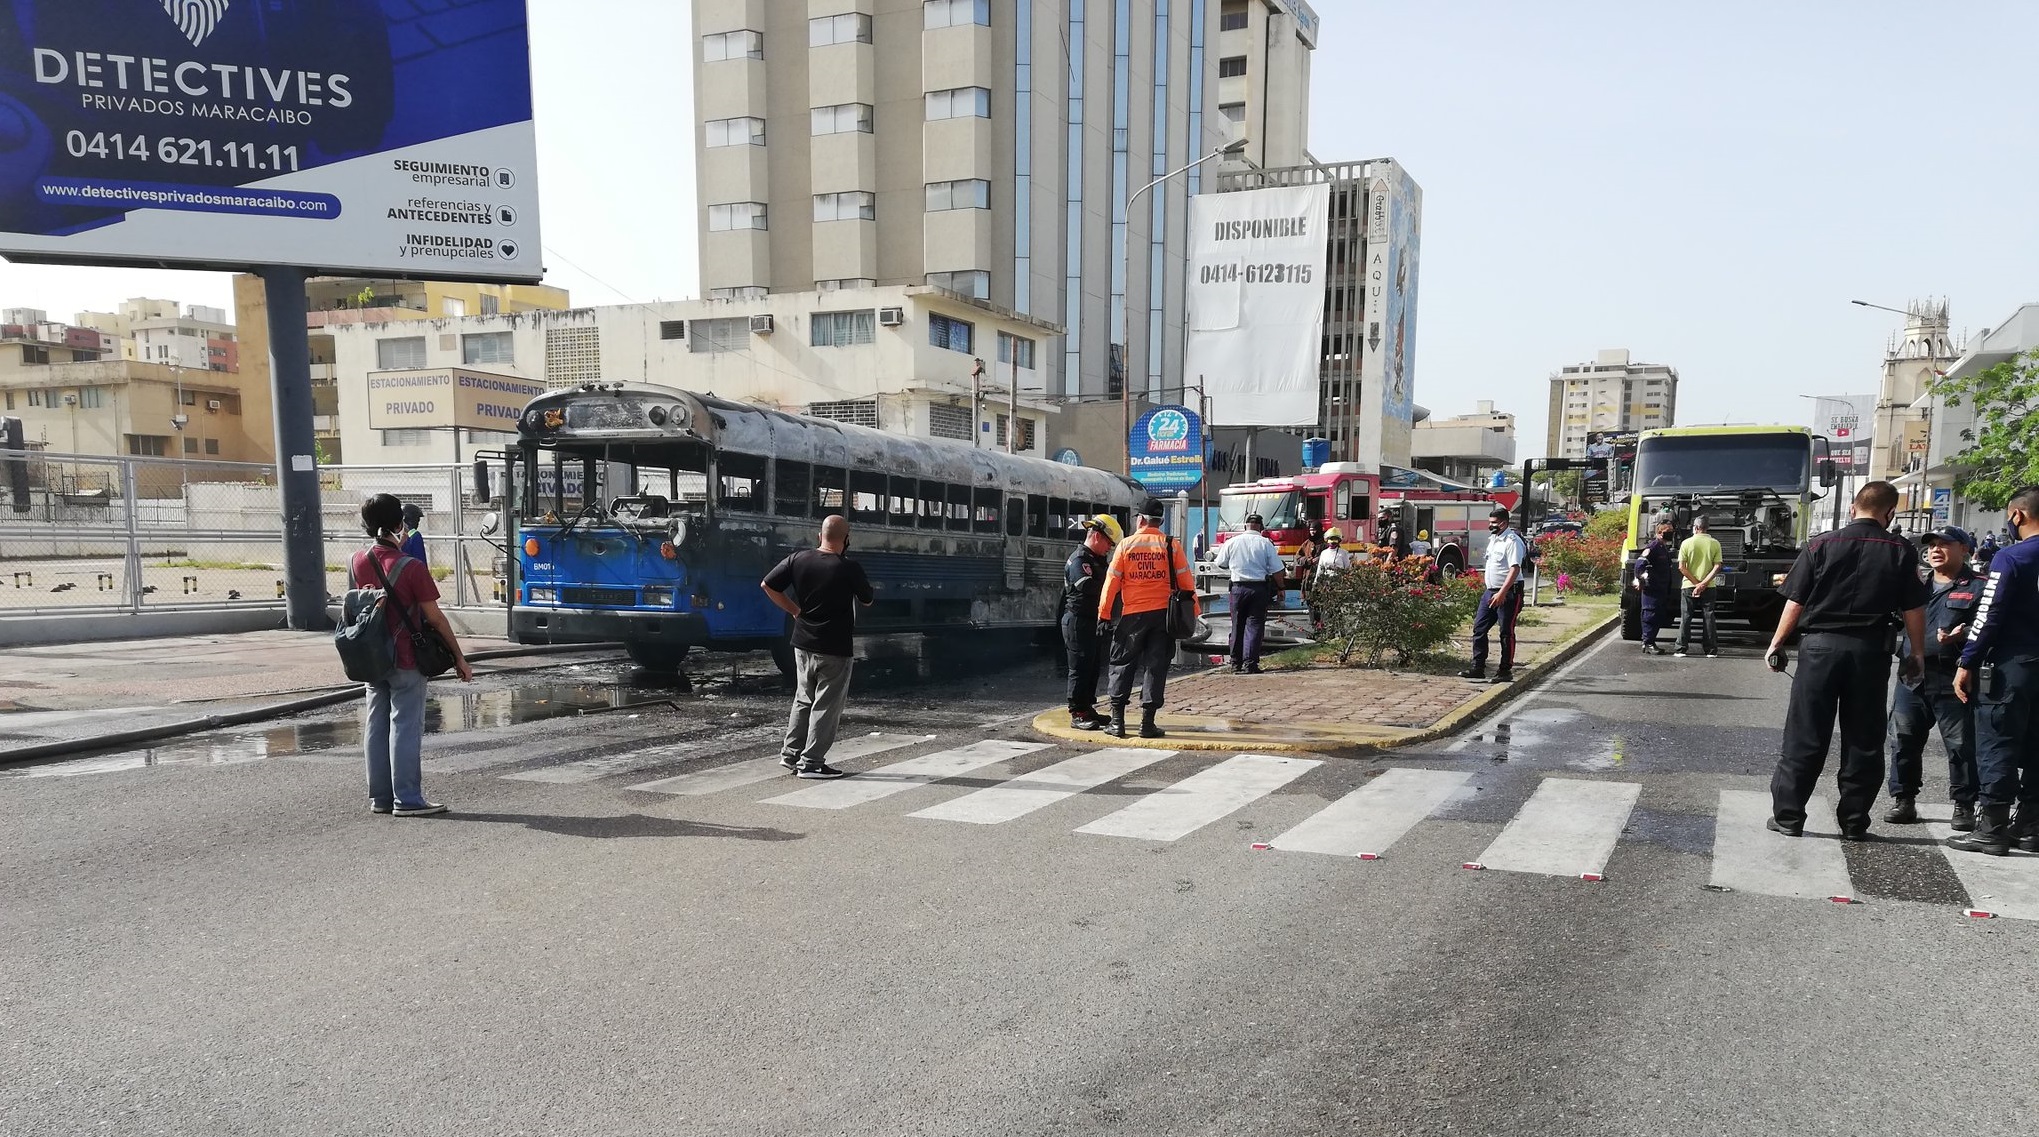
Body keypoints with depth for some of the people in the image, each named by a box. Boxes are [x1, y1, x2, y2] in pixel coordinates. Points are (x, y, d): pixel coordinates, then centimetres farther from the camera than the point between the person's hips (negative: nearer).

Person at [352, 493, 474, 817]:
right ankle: (407, 800, 3)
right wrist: (459, 657, -5)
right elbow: (435, 618, -13)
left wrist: (395, 548, 18)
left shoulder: (357, 563, 0)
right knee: (406, 727, -1)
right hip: (406, 660, -6)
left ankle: (379, 797, 18)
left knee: (376, 726, 12)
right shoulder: (412, 567, -17)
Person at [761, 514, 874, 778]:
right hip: (835, 648, -5)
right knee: (826, 705, 4)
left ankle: (790, 753, 25)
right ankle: (811, 762, 7)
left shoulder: (798, 559, -3)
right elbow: (868, 600, 0)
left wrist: (794, 610, 7)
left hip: (803, 644, 6)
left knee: (804, 698, 21)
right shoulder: (850, 568, -15)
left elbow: (767, 585, -1)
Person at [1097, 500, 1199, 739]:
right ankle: (1147, 723, 4)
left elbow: (1112, 582, -1)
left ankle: (1117, 721, 7)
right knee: (1155, 667, 6)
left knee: (1123, 665, 10)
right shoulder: (1172, 546, 1)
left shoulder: (1126, 545, -1)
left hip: (1132, 614, 0)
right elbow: (1186, 581, 1)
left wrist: (1104, 614, 4)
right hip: (1163, 613, 1)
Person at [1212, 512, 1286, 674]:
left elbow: (1221, 564, 14)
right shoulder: (1266, 544, -3)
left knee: (1237, 626, 11)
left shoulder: (1232, 542, 2)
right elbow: (1277, 570, -4)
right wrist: (1280, 587, 10)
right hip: (1259, 588, -2)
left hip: (1238, 588, 2)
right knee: (1254, 626, 0)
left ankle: (1236, 664, 14)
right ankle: (1249, 664, -8)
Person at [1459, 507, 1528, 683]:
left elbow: (1515, 569, -22)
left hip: (1508, 593, -9)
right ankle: (1477, 668, 10)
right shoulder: (1493, 539, 15)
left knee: (1506, 632, 0)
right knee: (1479, 629, 6)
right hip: (1490, 591, 9)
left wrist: (1502, 593, -28)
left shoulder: (1512, 541, -14)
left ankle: (1505, 671, 6)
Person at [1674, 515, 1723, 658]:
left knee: (1685, 618, 4)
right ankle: (1711, 650, 7)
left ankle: (1681, 649, 3)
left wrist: (1696, 583, -8)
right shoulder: (1714, 544, 0)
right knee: (1708, 618, 6)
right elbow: (1717, 567, -8)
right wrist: (1703, 583, -12)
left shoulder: (1686, 543, -4)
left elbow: (1681, 567, -9)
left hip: (1688, 586, -1)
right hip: (1708, 587, 1)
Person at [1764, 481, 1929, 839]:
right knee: (1863, 740, 9)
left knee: (1804, 737, 4)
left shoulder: (1821, 544, -1)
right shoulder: (1901, 551, 0)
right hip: (1870, 650, 1)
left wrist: (1776, 644, 6)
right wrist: (1917, 653, 12)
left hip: (1820, 645, 0)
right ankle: (1854, 822, 14)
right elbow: (1914, 609, 1)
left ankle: (1787, 816, 7)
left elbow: (1795, 602, -2)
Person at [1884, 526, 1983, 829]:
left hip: (1953, 679, -5)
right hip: (1912, 677, 5)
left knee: (1961, 745, 1)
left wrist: (1963, 636, -26)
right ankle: (1903, 800, 14)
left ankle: (1964, 806, 11)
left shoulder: (1977, 588, 1)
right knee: (1904, 741, 5)